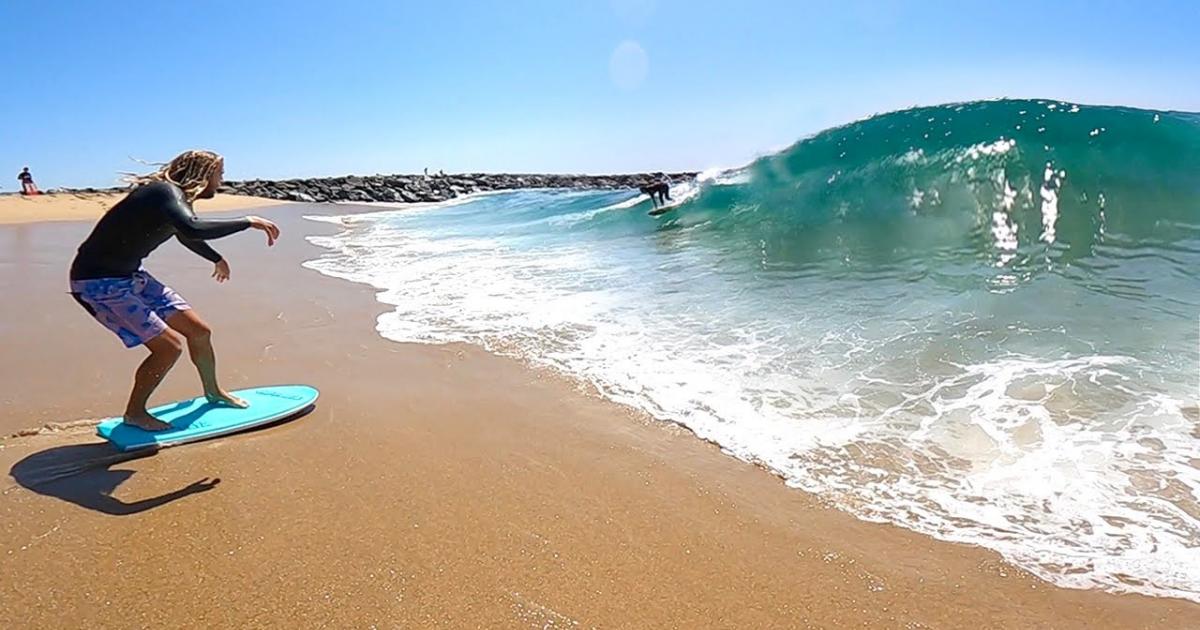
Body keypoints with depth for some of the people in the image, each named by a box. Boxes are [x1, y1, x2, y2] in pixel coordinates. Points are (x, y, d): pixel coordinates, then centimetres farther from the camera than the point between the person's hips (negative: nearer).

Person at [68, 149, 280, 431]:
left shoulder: (175, 196, 7)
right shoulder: (166, 193, -23)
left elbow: (186, 235, 30)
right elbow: (193, 229, -45)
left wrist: (217, 258, 45)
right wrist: (248, 222, -37)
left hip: (130, 276, 10)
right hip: (97, 283, -9)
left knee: (199, 331, 9)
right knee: (169, 345, -15)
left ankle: (213, 392, 32)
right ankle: (134, 413, 7)